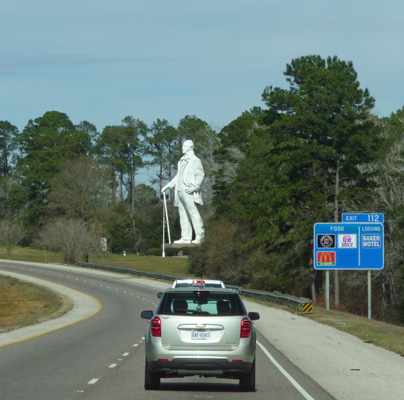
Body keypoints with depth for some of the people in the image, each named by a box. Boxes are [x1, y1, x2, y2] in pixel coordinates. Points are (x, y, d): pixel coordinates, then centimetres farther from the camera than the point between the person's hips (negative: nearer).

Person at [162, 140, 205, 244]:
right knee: (183, 215, 6)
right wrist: (168, 186, 23)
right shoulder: (182, 161, 21)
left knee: (193, 213, -10)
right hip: (180, 191, 8)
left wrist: (195, 187, -19)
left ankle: (199, 236, -8)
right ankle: (186, 238, 7)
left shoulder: (195, 160, -4)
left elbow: (200, 175, -9)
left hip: (188, 192, -8)